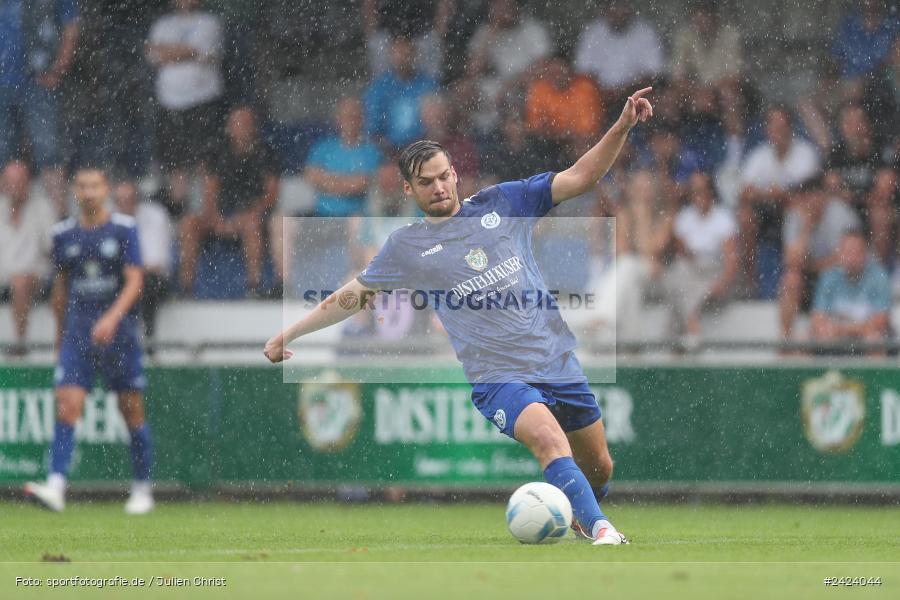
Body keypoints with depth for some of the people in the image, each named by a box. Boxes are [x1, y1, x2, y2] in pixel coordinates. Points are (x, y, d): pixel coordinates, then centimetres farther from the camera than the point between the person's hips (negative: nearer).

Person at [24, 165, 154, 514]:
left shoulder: (124, 229, -2)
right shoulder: (63, 234, 8)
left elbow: (134, 281, -8)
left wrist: (113, 317, -23)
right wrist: (60, 334, 18)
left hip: (119, 331, -2)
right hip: (77, 331, 2)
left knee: (132, 412, 3)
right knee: (67, 404, -14)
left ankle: (142, 489, 15)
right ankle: (56, 486, -22)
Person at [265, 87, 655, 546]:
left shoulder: (502, 203, 7)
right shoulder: (406, 246, 6)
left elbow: (581, 177, 5)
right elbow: (352, 296, 17)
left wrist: (622, 127, -7)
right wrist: (289, 334, 20)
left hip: (559, 365, 4)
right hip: (497, 376, -4)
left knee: (598, 469, 12)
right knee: (548, 438, -33)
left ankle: (580, 518, 42)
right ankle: (601, 531, -40)